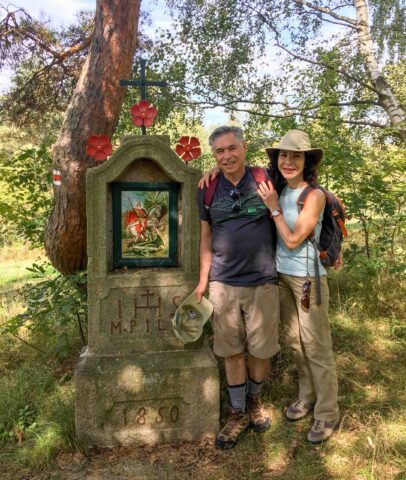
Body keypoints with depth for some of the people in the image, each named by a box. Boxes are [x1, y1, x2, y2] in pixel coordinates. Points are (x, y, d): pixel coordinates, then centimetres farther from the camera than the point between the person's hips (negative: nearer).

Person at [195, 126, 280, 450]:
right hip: (223, 283, 2)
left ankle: (255, 400, 38)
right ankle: (238, 413, 28)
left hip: (262, 282, -1)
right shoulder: (208, 190, 3)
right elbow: (206, 237, 9)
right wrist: (203, 279, 6)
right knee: (232, 351, 10)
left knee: (260, 349, 10)